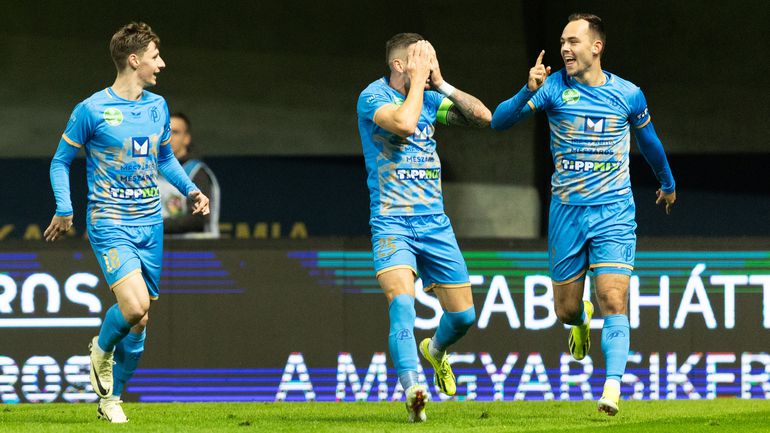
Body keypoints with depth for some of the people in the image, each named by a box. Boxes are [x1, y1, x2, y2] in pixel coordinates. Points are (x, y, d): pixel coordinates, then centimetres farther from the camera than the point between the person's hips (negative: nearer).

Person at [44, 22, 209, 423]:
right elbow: (61, 161, 1)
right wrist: (64, 210, -9)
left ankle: (111, 398, 23)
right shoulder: (92, 110, -8)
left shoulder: (157, 106, 10)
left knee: (139, 322, 6)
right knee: (135, 305, -24)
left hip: (151, 224, 6)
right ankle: (102, 349, 8)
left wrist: (191, 189, 9)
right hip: (110, 223, -6)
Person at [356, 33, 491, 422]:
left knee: (463, 314, 9)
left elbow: (483, 118, 3)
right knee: (401, 302, -28)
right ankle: (412, 388, -38)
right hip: (392, 224, -6)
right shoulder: (373, 97, -10)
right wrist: (417, 80, -16)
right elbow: (404, 123, -29)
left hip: (435, 223, 6)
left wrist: (441, 84, -2)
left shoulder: (430, 99, 8)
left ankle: (435, 350, 43)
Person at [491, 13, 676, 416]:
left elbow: (649, 141, 20)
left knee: (613, 301, -16)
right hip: (566, 212, 1)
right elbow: (499, 121, -13)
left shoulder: (628, 94, 1)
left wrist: (668, 183, 35)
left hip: (614, 212, -1)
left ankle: (612, 388, -23)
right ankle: (582, 320, 45)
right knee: (566, 310, 8)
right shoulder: (554, 87, -3)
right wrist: (529, 92, -31)